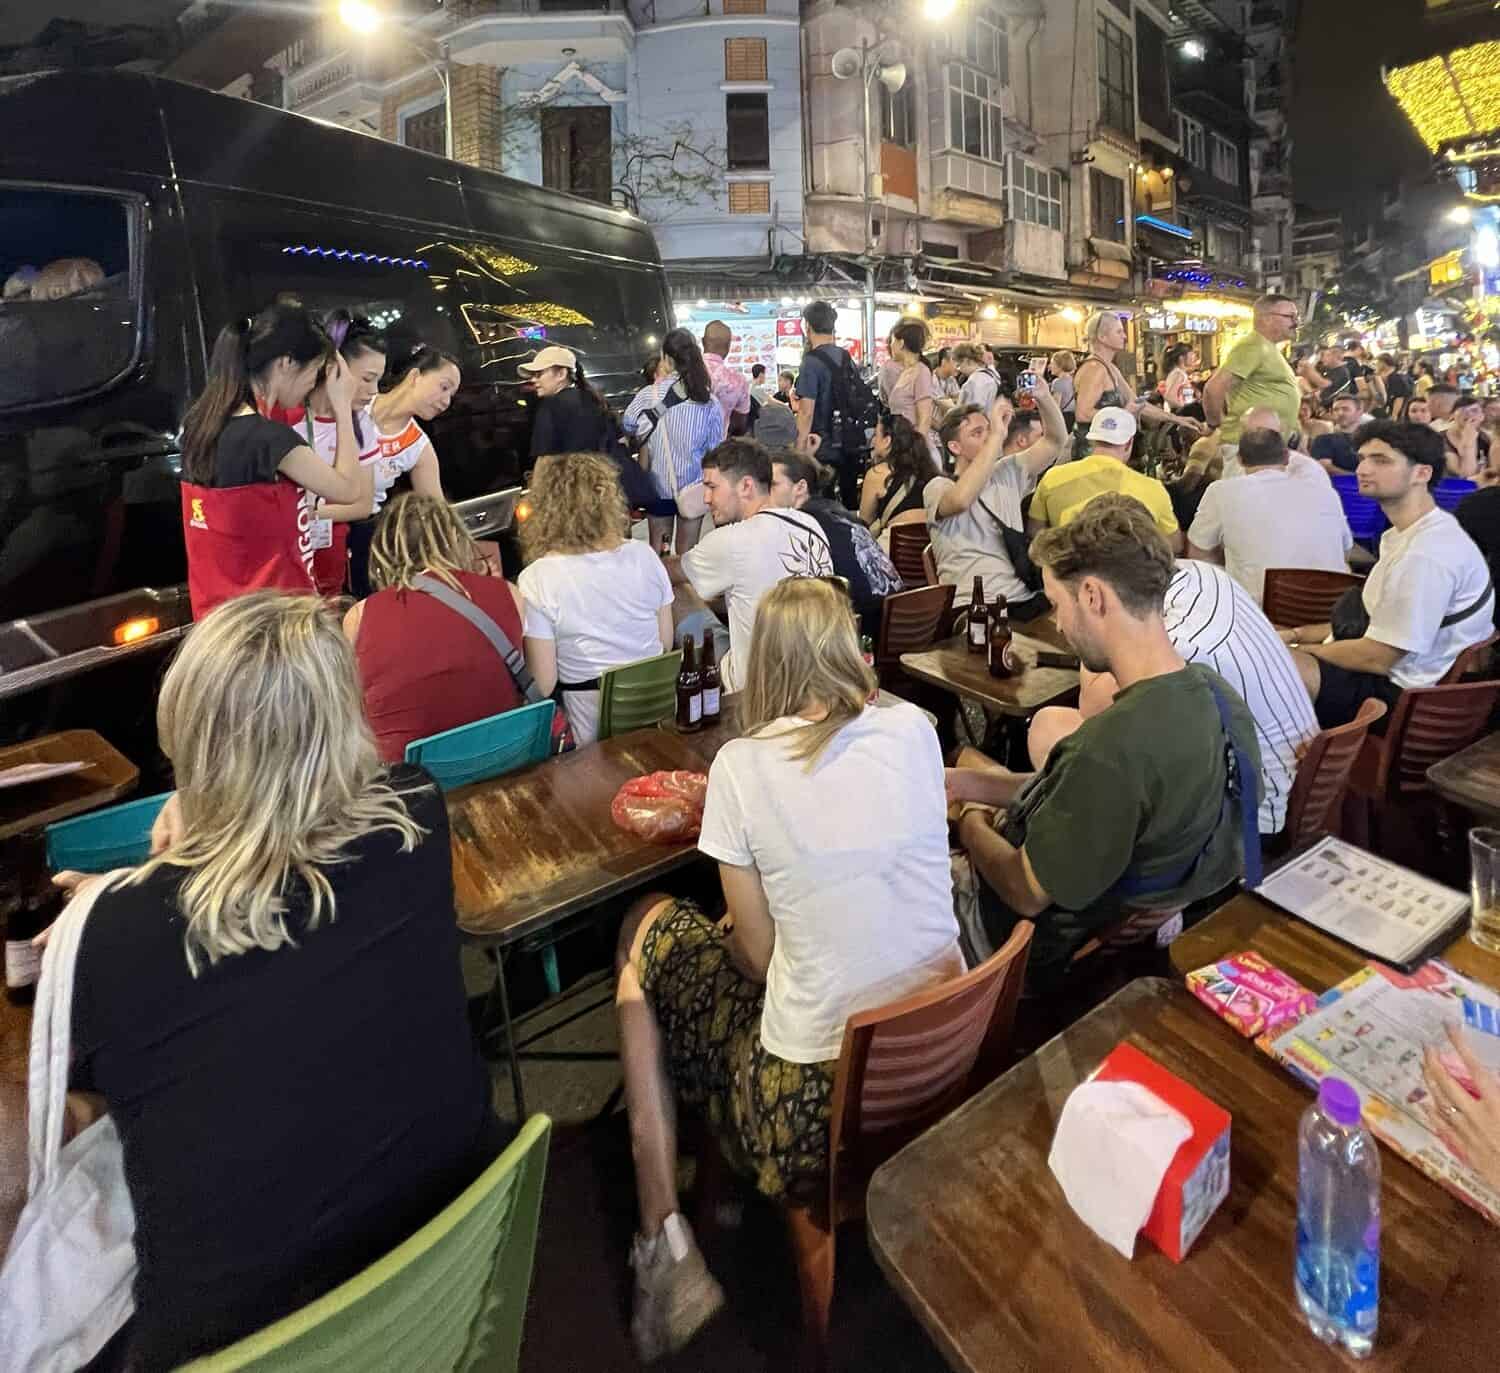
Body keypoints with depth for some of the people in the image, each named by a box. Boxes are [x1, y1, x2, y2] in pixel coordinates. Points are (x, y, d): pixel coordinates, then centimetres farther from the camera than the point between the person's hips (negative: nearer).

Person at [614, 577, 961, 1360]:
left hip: (819, 1092, -5)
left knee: (647, 937, 15)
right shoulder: (914, 730, -1)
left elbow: (758, 951, -6)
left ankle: (665, 1243, 17)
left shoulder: (741, 767, -13)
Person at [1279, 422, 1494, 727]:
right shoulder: (1411, 533, 10)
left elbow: (1376, 659, -22)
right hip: (1396, 670, 11)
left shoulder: (1425, 554, -25)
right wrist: (1297, 635, 8)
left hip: (1404, 694, -11)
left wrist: (1304, 649, -7)